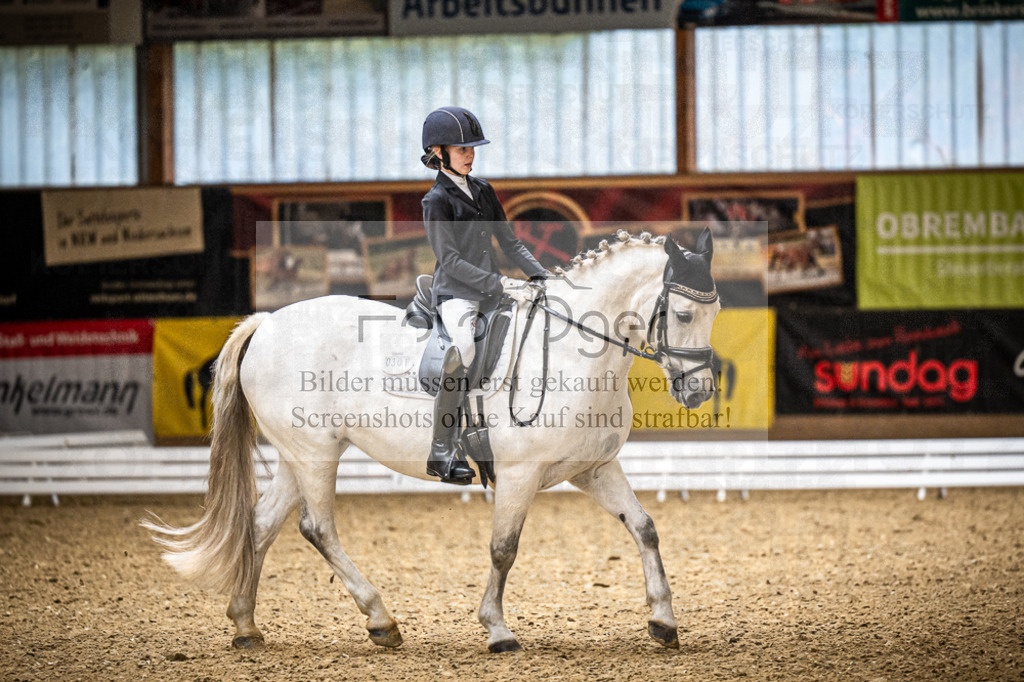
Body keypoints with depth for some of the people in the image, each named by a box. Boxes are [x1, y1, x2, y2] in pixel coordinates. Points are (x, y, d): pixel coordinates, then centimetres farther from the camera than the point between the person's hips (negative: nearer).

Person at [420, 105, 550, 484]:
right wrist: (500, 284, -20)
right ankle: (441, 453, -32)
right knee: (464, 347, -34)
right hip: (455, 293, -8)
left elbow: (508, 242, 18)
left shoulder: (483, 192, 15)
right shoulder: (437, 201, -6)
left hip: (490, 292, 8)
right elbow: (450, 260, -14)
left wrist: (539, 276, 4)